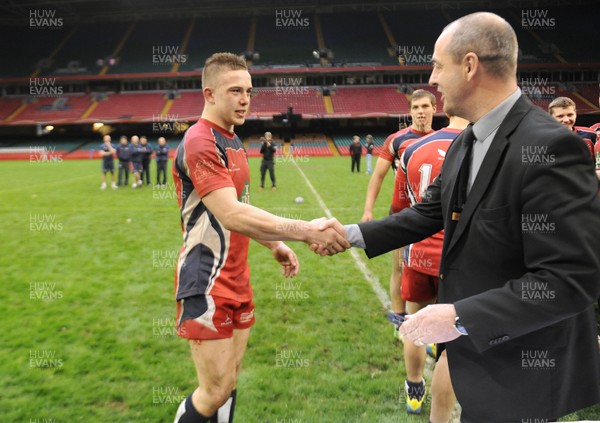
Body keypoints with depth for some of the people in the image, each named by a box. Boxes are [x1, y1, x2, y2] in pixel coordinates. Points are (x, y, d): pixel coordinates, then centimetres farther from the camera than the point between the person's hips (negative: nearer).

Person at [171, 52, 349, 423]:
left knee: (231, 380, 16)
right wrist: (306, 230, -34)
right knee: (216, 391, 0)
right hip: (208, 287, -9)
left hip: (237, 281, 9)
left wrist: (275, 244, 11)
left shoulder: (232, 140, 12)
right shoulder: (199, 142, -18)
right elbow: (231, 215, -31)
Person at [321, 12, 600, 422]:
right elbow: (430, 214, 8)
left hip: (525, 373, -7)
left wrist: (459, 317, -27)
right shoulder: (464, 143, 4)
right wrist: (350, 234, 1)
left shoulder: (551, 146, -26)